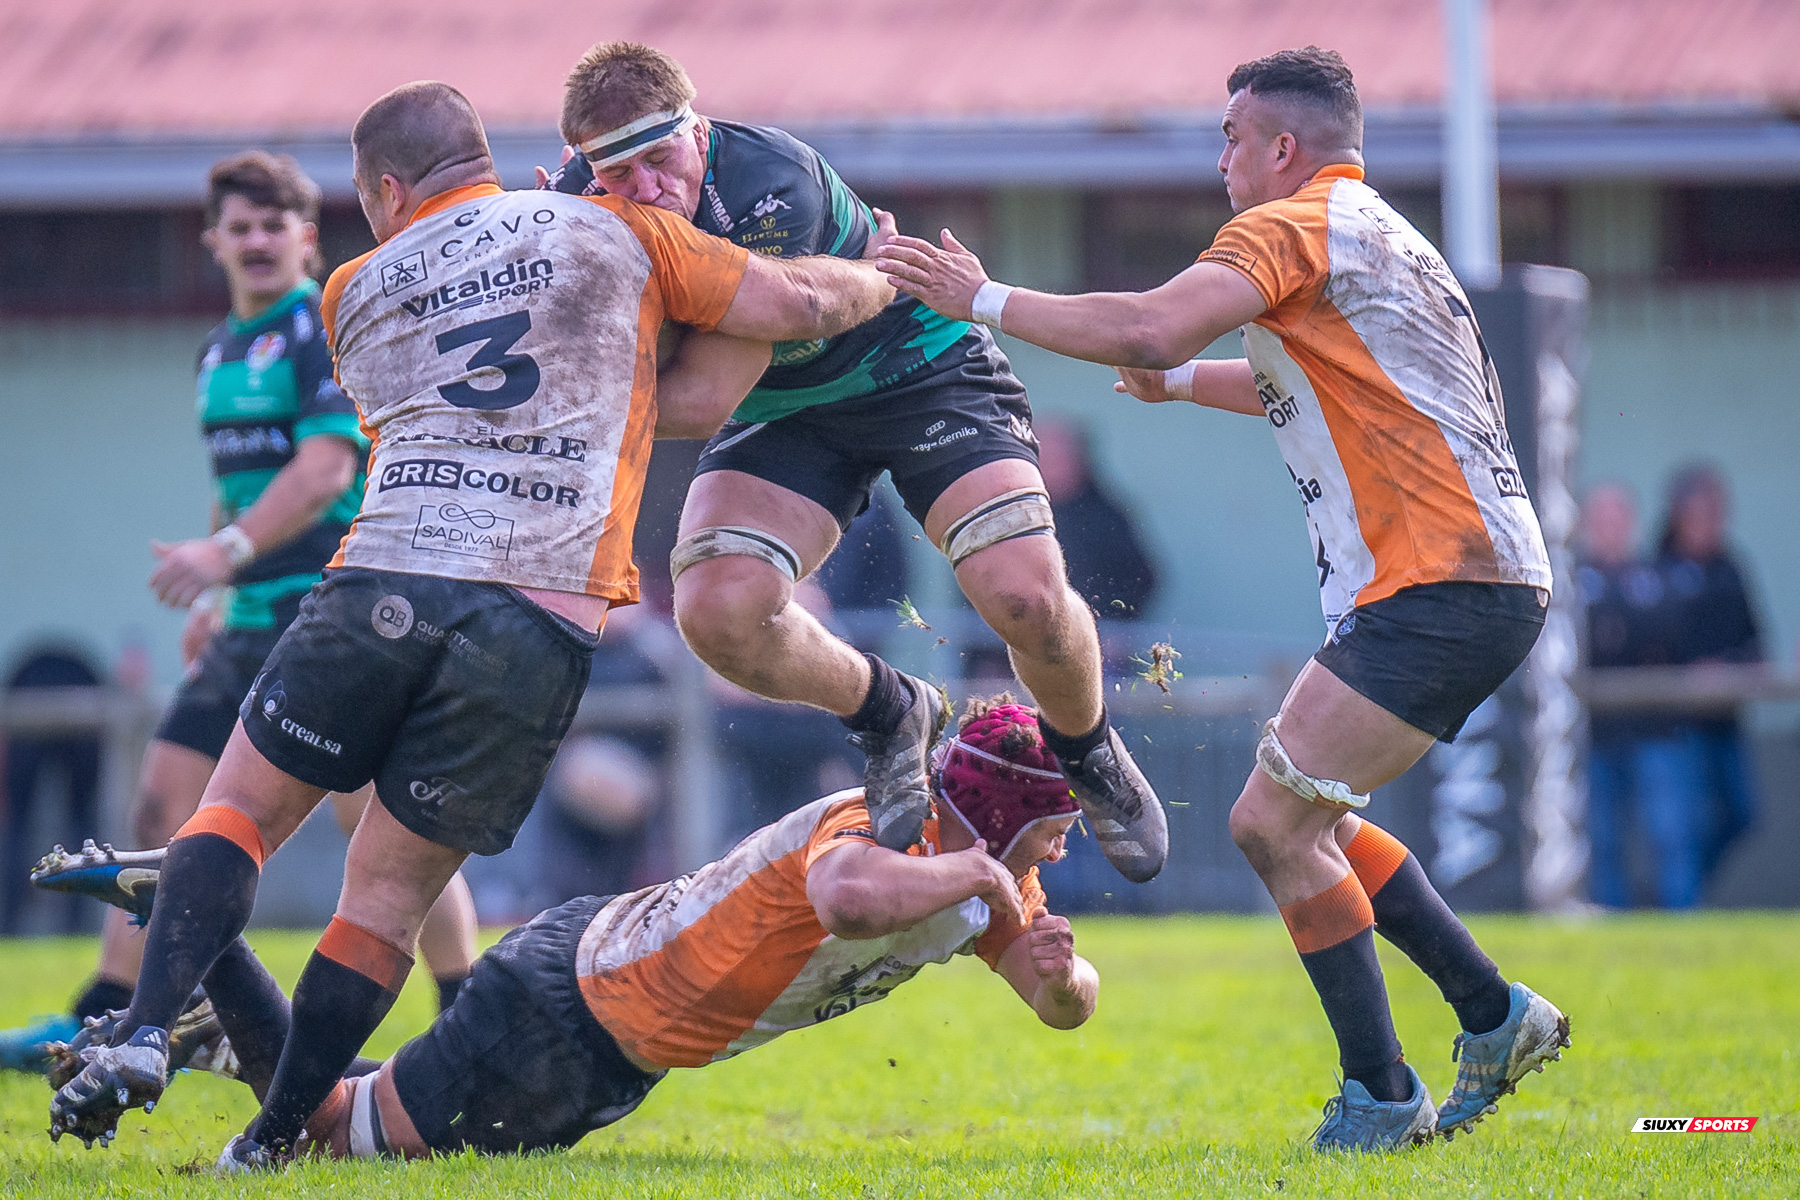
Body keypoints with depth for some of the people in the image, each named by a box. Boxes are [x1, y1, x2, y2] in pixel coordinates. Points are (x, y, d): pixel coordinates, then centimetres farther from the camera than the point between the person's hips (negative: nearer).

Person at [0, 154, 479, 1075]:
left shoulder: (327, 333, -10)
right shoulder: (220, 349, 17)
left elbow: (324, 471, -21)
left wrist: (227, 551, -30)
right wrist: (215, 600, 25)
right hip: (254, 622, 8)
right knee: (163, 802, 3)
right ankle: (99, 1024, 6)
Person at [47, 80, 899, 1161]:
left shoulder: (357, 291, 21)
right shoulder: (612, 232, 15)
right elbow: (802, 304, 15)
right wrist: (884, 281, 34)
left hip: (382, 587, 0)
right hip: (543, 620, 0)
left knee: (240, 811, 15)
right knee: (390, 896, 10)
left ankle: (146, 1036, -7)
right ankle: (272, 1144, 9)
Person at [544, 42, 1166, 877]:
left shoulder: (774, 184, -34)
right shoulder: (578, 200, -19)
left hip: (918, 368, -4)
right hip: (781, 411, 4)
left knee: (1026, 596, -21)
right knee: (716, 611, -20)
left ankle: (1086, 751, 15)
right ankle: (888, 716, 11)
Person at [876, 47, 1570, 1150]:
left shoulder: (1297, 224, -9)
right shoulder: (1372, 233, 23)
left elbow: (1151, 326, -22)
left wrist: (984, 300, -13)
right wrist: (1187, 380, 33)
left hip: (1444, 589, -10)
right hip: (1490, 578, 10)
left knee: (1273, 822, -11)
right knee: (1312, 819, 18)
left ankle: (1382, 1096, -7)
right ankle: (1496, 1014, 21)